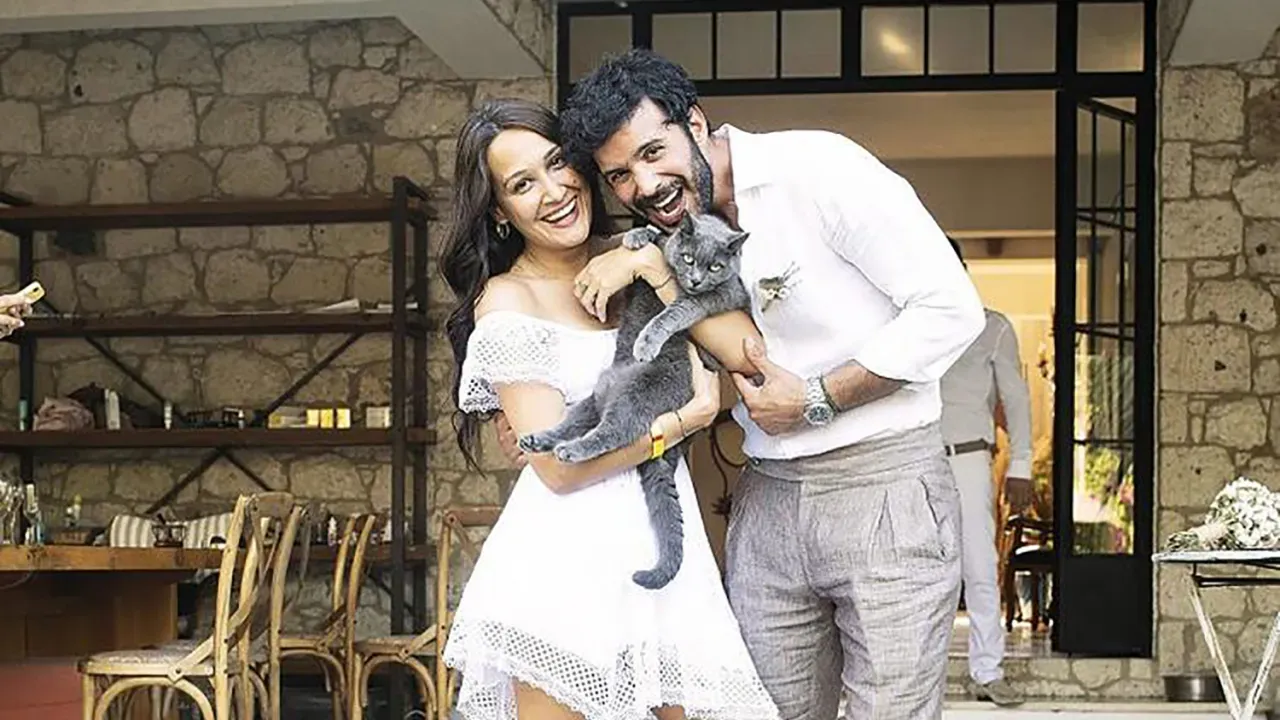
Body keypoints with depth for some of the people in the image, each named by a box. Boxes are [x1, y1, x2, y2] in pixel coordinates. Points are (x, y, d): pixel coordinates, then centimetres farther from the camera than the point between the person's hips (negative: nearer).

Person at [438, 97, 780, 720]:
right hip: (570, 558, -5)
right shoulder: (507, 301, -5)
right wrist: (691, 416, -8)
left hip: (664, 540, 5)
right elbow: (559, 465, -11)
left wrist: (657, 272, -11)